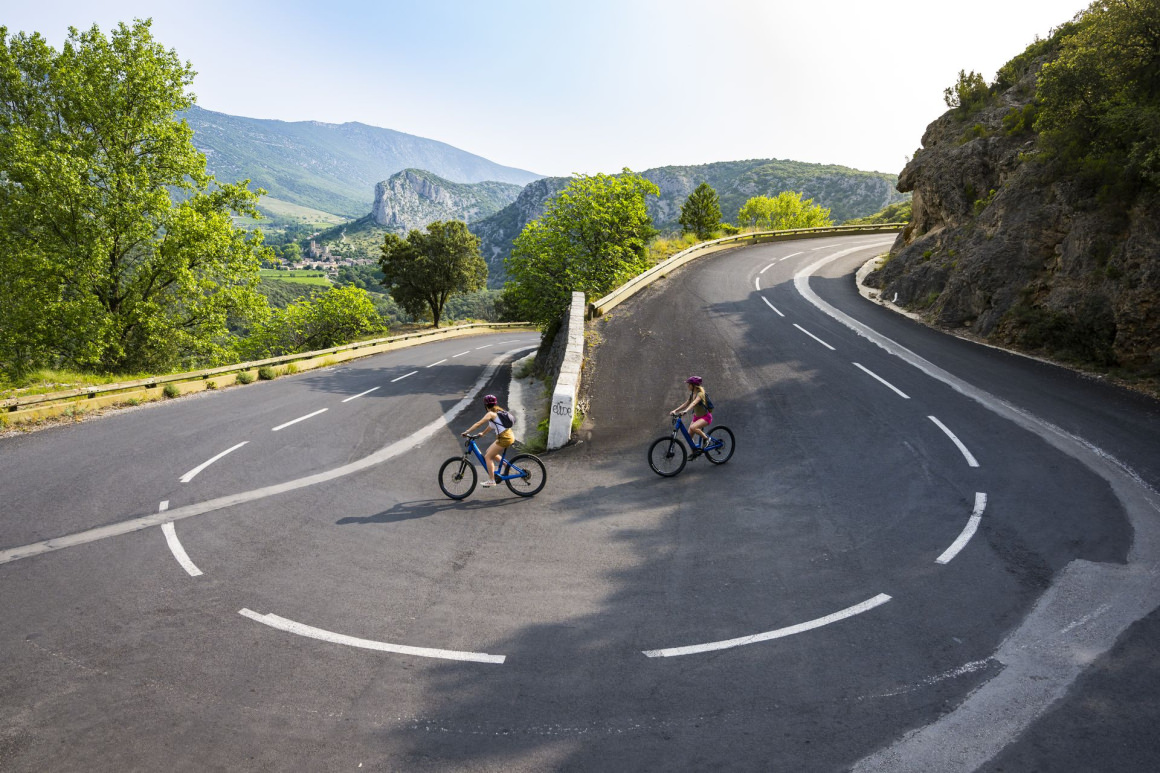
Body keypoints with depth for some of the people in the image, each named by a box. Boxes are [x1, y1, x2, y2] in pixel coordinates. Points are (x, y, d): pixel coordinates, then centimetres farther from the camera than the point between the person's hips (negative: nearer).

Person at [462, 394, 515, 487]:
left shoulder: (490, 414, -9)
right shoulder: (498, 412, 17)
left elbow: (478, 424, -14)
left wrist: (466, 432, -11)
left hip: (504, 438, -9)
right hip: (509, 435, 9)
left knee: (488, 457, -1)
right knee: (490, 453, 21)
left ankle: (491, 480, 0)